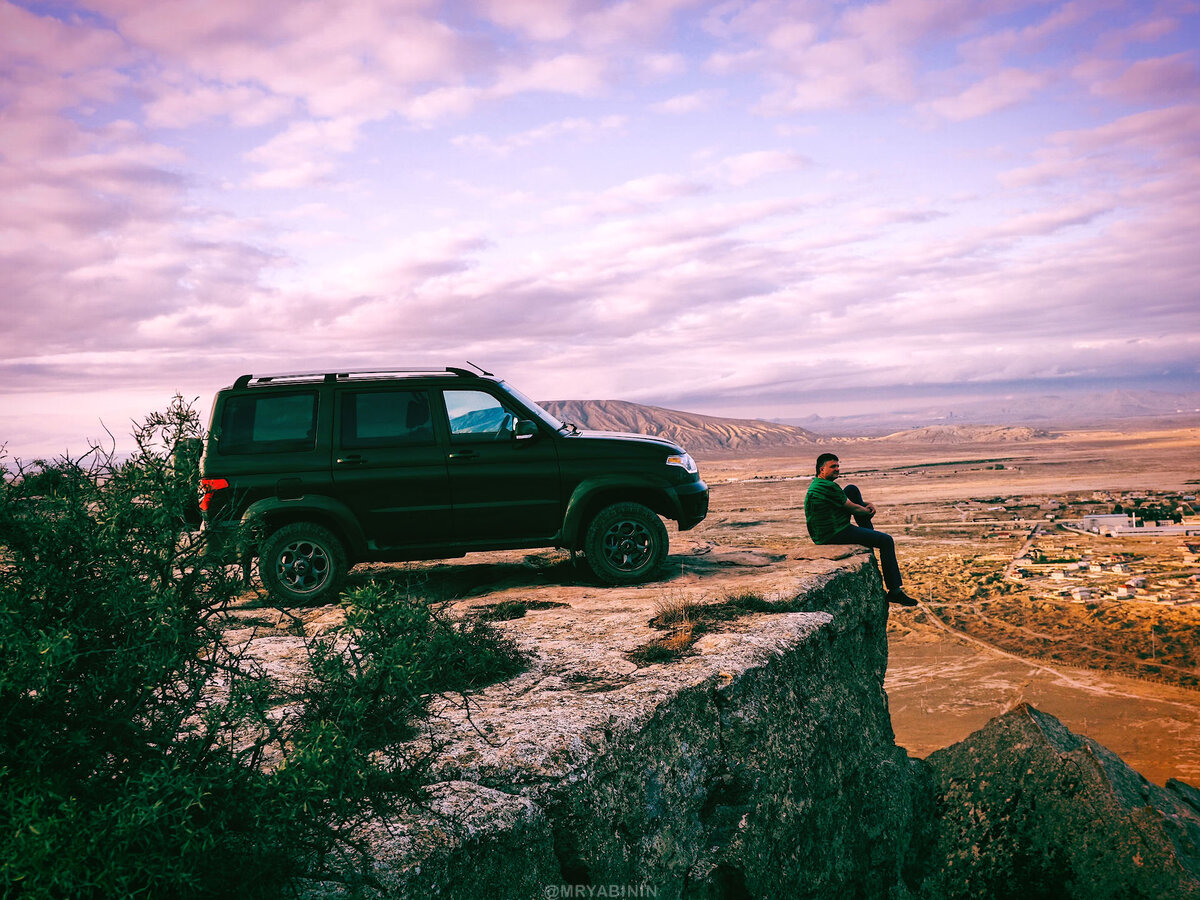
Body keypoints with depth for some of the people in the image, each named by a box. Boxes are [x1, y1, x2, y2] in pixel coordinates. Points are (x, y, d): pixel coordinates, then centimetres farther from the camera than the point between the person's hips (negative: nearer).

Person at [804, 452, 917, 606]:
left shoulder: (817, 484, 13)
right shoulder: (828, 487, -20)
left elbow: (849, 500, 22)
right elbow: (853, 508, -10)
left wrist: (868, 504, 7)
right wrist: (868, 511, 11)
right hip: (835, 534, -10)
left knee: (852, 490, 15)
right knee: (886, 541, -6)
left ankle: (869, 532, 20)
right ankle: (894, 591, -3)